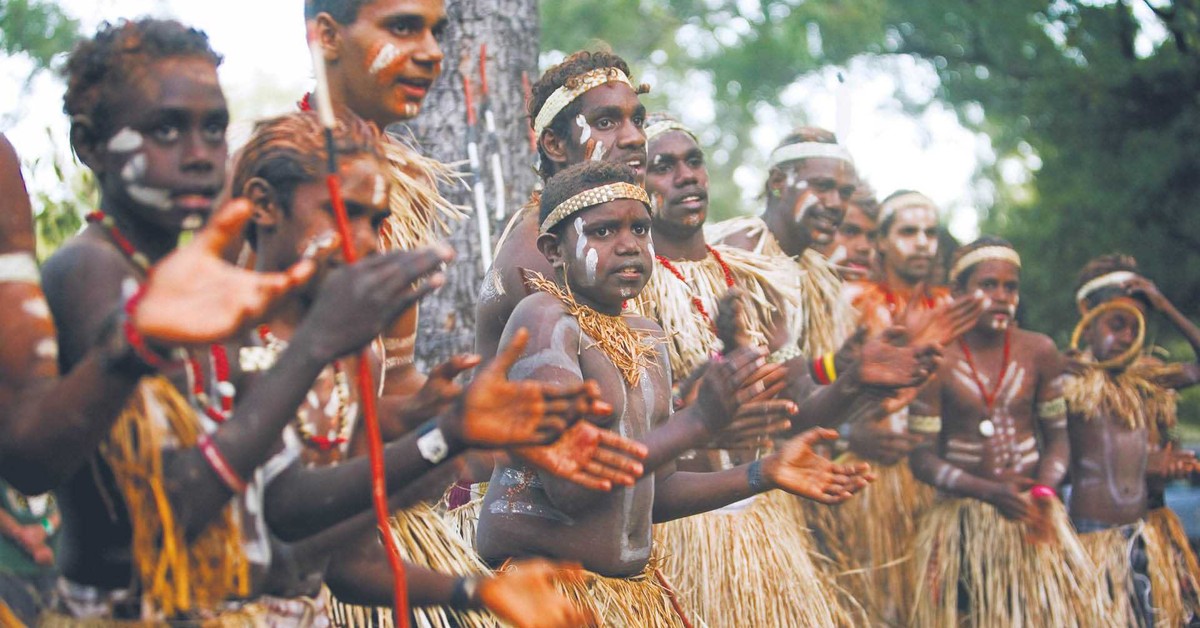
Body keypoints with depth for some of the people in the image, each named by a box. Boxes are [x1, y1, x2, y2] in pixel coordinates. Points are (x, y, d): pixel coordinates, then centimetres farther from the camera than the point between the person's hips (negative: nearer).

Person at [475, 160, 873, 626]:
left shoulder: (645, 337, 13)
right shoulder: (544, 319, -12)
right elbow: (569, 486, -22)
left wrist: (764, 474, 6)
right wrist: (697, 419, -25)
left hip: (636, 585, 8)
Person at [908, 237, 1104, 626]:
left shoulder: (1040, 352, 1)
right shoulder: (936, 362, -8)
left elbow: (1056, 435, 7)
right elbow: (923, 457, -8)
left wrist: (1045, 491, -12)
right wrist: (989, 491, -21)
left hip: (1032, 518, 2)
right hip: (962, 521, -2)